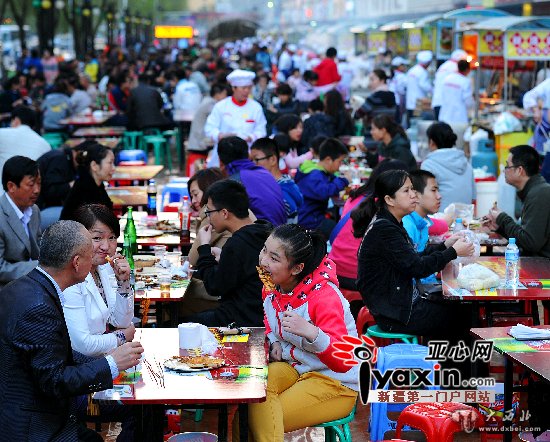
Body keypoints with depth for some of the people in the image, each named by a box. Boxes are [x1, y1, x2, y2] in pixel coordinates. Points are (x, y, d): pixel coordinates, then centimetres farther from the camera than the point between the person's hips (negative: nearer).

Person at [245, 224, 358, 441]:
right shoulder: (271, 286, -3)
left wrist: (310, 332, -48)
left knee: (264, 419, -26)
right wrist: (273, 343, -2)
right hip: (292, 367, 7)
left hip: (336, 384, -7)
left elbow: (343, 362, -31)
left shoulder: (324, 297, -25)